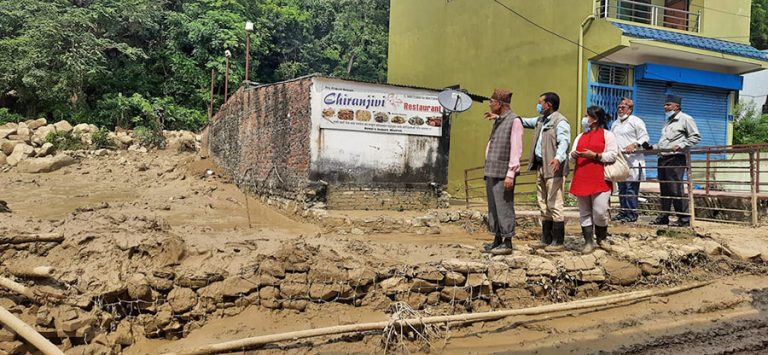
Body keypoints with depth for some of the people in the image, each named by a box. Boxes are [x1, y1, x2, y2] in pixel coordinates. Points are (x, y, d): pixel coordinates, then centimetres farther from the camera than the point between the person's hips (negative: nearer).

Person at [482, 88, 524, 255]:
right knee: (493, 207, 11)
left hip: (503, 173, -9)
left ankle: (507, 243, 1)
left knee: (504, 207, -5)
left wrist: (510, 174, -19)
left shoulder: (514, 120, -9)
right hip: (492, 172, 9)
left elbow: (516, 149, -15)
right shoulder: (498, 121, 17)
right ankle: (497, 240, 19)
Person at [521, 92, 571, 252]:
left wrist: (558, 158, -40)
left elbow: (564, 142, -23)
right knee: (543, 204, 14)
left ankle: (558, 242, -1)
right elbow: (524, 122, 32)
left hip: (553, 168, -10)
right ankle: (546, 239, 23)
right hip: (540, 167, 10)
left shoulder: (560, 122, -11)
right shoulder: (541, 120, 18)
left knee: (554, 204, -7)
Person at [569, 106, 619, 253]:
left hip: (600, 180, -5)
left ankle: (601, 239, 15)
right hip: (581, 179, 5)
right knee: (585, 213, 5)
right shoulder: (580, 137, 21)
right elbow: (572, 158, 19)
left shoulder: (607, 134, 5)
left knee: (600, 212, -9)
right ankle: (588, 242, 11)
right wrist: (573, 155, -3)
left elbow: (613, 155, -6)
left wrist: (594, 155, -14)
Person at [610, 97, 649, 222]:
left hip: (632, 159, -7)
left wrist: (634, 145, -22)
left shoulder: (636, 121, 0)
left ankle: (632, 213, -6)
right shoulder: (615, 124, 22)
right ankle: (623, 211, 17)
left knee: (631, 188, -9)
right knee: (621, 188, 10)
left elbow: (644, 138, -7)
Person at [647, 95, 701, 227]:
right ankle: (664, 216, 15)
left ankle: (684, 218, -5)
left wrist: (680, 145, -17)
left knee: (676, 189, -11)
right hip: (663, 158, 8)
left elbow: (696, 137, -6)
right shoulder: (668, 121, 25)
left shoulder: (685, 119, 0)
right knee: (664, 189, 9)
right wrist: (653, 147, 13)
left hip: (675, 158, -8)